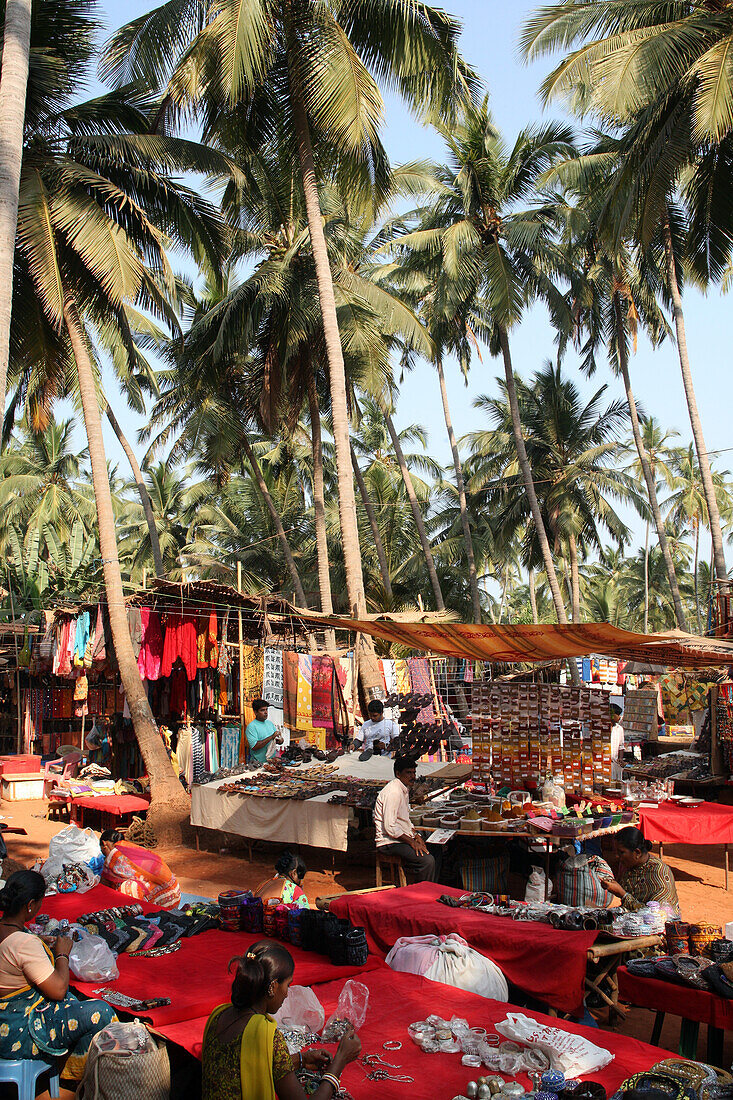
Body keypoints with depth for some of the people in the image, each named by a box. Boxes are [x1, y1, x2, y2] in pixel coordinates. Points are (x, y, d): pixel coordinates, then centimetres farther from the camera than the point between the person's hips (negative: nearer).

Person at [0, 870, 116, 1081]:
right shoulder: (25, 943, -29)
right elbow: (58, 990, -22)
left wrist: (48, 950, 11)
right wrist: (62, 954, -8)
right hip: (17, 1035, -10)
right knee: (100, 1012, -11)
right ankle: (75, 1075, 10)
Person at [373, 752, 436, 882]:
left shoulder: (405, 789, 12)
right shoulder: (393, 792, -20)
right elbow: (390, 827, -23)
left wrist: (416, 836, 9)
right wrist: (412, 842, -18)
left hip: (402, 837, 10)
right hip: (390, 842, -10)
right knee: (427, 860, -24)